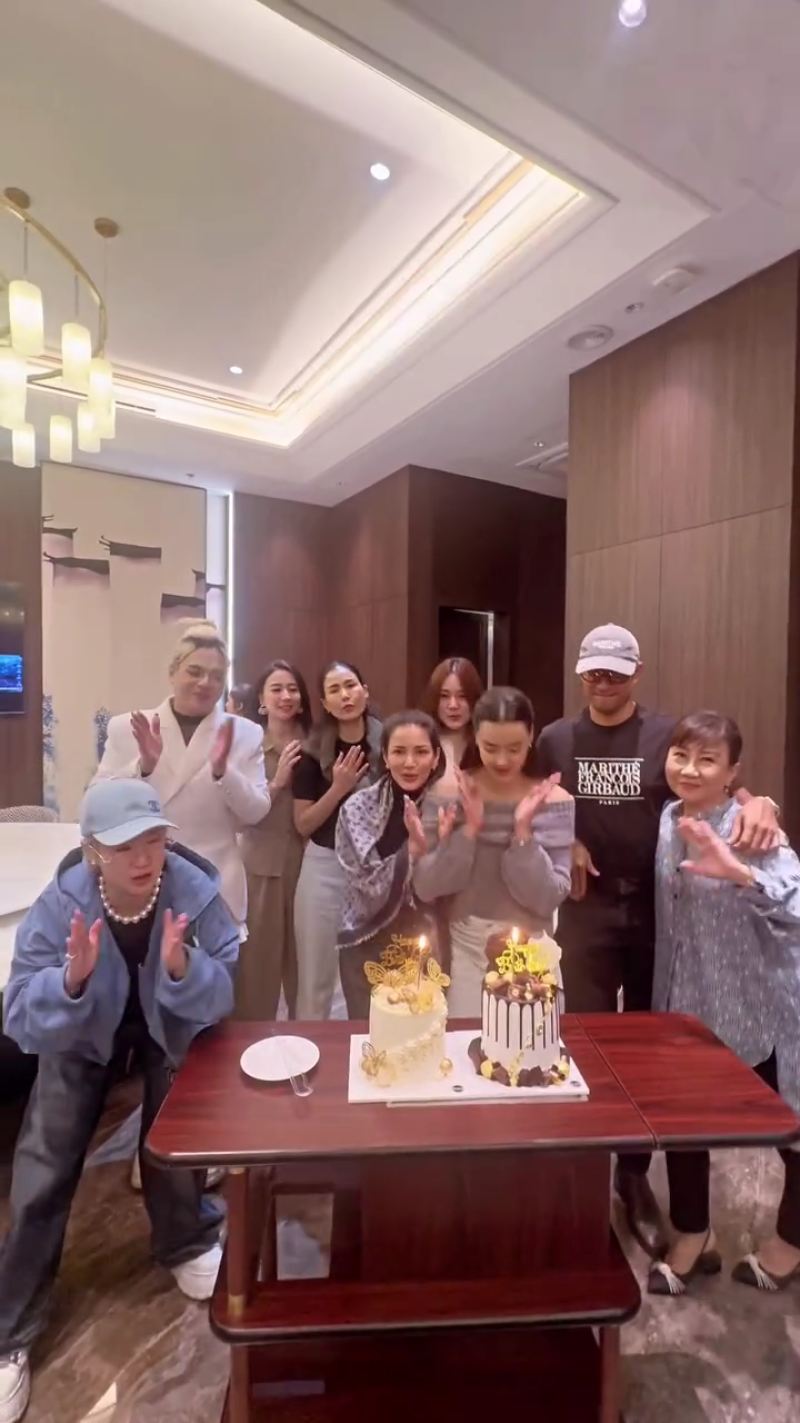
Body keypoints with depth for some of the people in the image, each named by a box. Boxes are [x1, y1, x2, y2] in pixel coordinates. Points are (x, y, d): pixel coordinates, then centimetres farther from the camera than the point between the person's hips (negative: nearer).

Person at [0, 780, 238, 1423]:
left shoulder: (193, 890, -30)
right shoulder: (61, 904, -29)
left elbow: (225, 998, -24)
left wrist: (182, 968, -45)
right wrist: (73, 977, -45)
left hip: (168, 1029, 0)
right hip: (82, 1035, 1)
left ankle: (189, 1243, 29)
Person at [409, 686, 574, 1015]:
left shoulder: (554, 801, -8)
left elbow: (547, 899, -12)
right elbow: (426, 889, -11)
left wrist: (523, 832, -23)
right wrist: (469, 830, -21)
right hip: (464, 951, 0)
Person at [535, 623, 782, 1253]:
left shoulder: (669, 734, -3)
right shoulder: (556, 738, 2)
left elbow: (721, 789, -3)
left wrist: (757, 803, -26)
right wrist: (564, 843, -7)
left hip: (658, 907, 0)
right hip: (588, 906, 0)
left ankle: (635, 1174, 35)